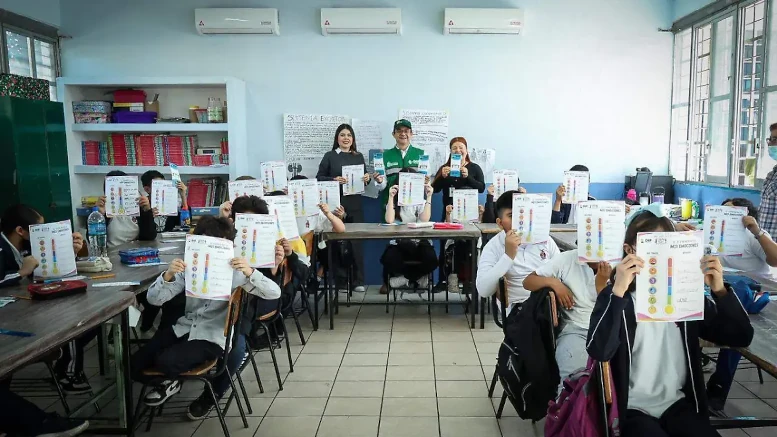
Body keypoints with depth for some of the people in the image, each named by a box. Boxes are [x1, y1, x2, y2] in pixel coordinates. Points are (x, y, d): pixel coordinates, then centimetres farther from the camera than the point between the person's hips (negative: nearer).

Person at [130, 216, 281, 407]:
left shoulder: (236, 272, -9)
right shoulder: (189, 268, 0)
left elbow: (275, 293, -19)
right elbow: (153, 299, -5)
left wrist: (250, 272, -35)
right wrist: (168, 275, -26)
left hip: (213, 336, -4)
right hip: (184, 328, 5)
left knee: (165, 362, -26)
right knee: (134, 366, -4)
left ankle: (171, 383, 12)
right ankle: (168, 380, 26)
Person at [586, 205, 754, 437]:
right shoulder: (615, 296, -9)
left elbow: (741, 338, -1)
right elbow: (598, 351, -26)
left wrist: (720, 290, -15)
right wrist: (618, 291, -34)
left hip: (679, 403, 4)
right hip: (632, 408, -4)